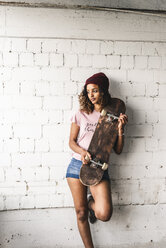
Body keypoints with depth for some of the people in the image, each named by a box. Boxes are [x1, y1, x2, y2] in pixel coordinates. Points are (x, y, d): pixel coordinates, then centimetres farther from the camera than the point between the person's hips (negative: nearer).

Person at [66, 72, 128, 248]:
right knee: (81, 213, 6)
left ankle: (92, 203, 20)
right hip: (77, 165, 0)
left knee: (104, 215, -16)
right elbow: (71, 141, 7)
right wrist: (82, 152, -13)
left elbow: (118, 150, 4)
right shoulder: (81, 114, 3)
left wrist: (120, 129, -10)